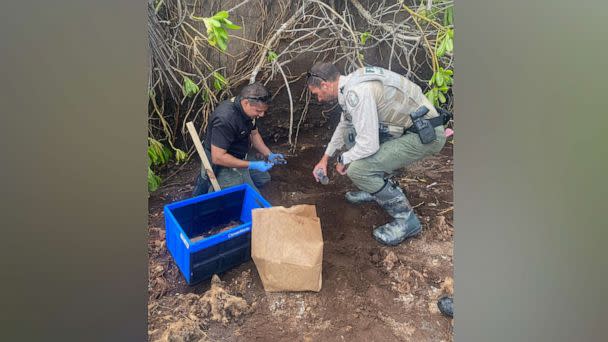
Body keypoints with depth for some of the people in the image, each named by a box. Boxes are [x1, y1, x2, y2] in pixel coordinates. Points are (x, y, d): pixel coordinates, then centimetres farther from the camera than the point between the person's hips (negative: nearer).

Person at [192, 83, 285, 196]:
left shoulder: (249, 110, -7)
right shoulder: (225, 119, -33)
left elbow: (254, 133, 11)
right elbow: (217, 158, -32)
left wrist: (269, 155, -2)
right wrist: (252, 165, -30)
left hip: (239, 156, 9)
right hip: (222, 163, -9)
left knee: (264, 178, 19)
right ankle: (209, 184, 4)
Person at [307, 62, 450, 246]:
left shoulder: (357, 93, -24)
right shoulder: (350, 84, 8)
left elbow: (369, 145, -26)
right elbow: (344, 125, 23)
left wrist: (344, 160, -5)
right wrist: (325, 158, 29)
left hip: (426, 134, -10)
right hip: (409, 126, 10)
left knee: (358, 169, -19)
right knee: (351, 134, 16)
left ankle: (406, 219, -2)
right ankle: (375, 188, 24)